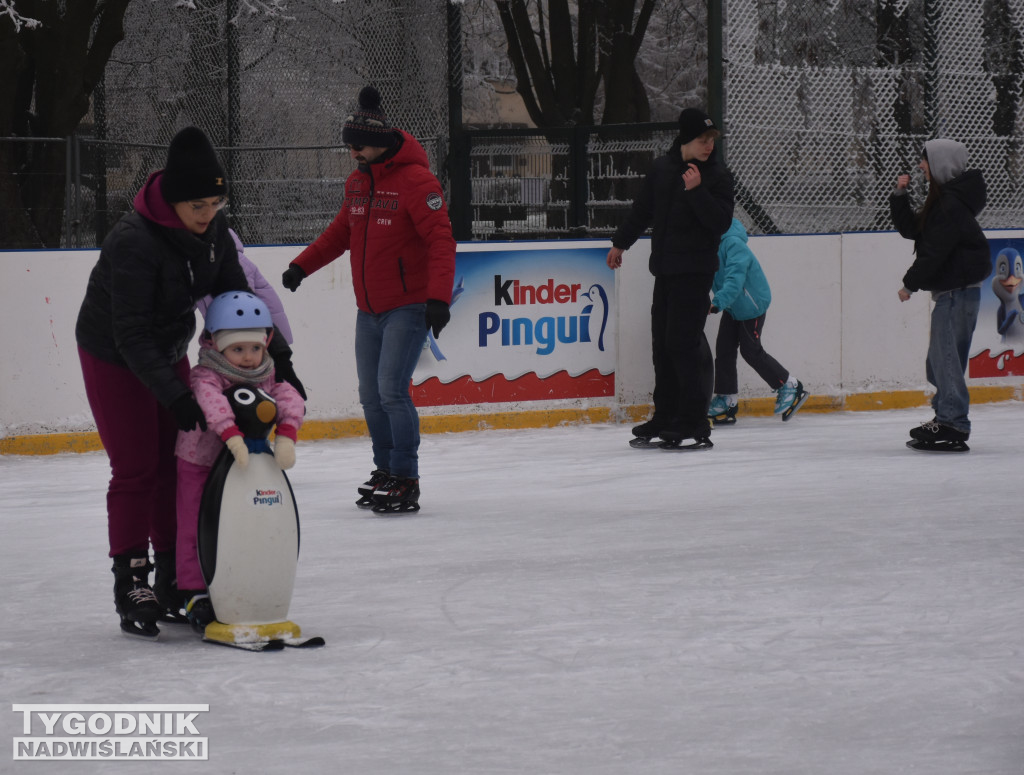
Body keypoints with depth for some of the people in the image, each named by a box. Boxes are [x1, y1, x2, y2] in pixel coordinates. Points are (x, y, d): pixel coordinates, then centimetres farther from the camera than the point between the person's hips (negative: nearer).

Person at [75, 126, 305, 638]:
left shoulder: (211, 230, -13)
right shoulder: (133, 242, -34)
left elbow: (234, 297, -4)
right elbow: (131, 333, -34)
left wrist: (275, 355, -13)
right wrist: (176, 396, -39)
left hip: (169, 350, 7)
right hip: (114, 358, -7)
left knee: (178, 462, 7)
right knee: (136, 468, -6)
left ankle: (174, 578, 16)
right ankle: (131, 583, 3)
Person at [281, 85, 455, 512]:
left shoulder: (415, 181, -15)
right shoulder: (356, 183, 10)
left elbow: (441, 240, -20)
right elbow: (341, 232, 25)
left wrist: (438, 297, -30)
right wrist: (302, 265, 20)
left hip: (408, 308, -7)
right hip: (369, 310, 7)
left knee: (392, 391, -14)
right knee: (370, 396, 9)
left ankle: (405, 481, -7)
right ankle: (385, 470, 23)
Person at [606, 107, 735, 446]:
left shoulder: (718, 176, -6)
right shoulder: (662, 168, 8)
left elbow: (721, 223, -15)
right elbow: (643, 209, 22)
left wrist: (697, 191, -24)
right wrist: (621, 242, 29)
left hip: (695, 269, -6)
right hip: (664, 267, 6)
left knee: (683, 342, -12)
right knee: (662, 343, 9)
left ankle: (694, 421, -10)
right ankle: (666, 416, 17)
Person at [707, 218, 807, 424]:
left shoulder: (733, 244, -31)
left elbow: (735, 279, -42)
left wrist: (717, 303, -53)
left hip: (752, 304, -8)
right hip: (733, 307, 8)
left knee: (750, 351, -4)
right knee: (724, 349, 2)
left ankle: (790, 387, 12)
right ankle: (726, 401, 8)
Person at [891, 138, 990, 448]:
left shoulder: (952, 204, -17)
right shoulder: (942, 199, 15)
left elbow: (934, 251, -20)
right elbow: (911, 229, 17)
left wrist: (910, 283, -10)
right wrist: (900, 196, 5)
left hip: (958, 290, -11)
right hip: (951, 289, 11)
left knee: (945, 354, -12)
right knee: (941, 357, 14)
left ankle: (952, 424, -13)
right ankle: (946, 417, 20)